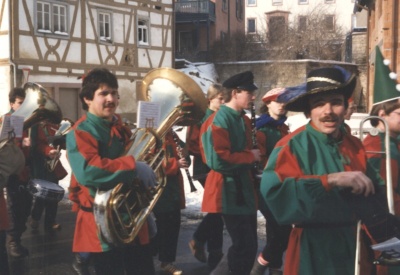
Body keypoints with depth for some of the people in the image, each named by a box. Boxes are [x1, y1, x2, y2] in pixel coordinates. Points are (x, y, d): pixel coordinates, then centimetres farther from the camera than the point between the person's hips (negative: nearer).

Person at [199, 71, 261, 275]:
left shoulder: (244, 120, 12)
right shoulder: (218, 121, -17)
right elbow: (218, 160, -26)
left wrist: (255, 155, 3)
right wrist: (250, 157, -16)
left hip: (245, 189, 9)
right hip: (229, 192, -9)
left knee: (249, 245, 13)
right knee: (244, 245, -7)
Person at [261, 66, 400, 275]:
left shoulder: (355, 146, 5)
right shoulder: (293, 146, -13)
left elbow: (374, 198, 11)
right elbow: (274, 192, -29)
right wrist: (331, 180, -30)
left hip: (354, 246, 6)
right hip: (312, 251, -6)